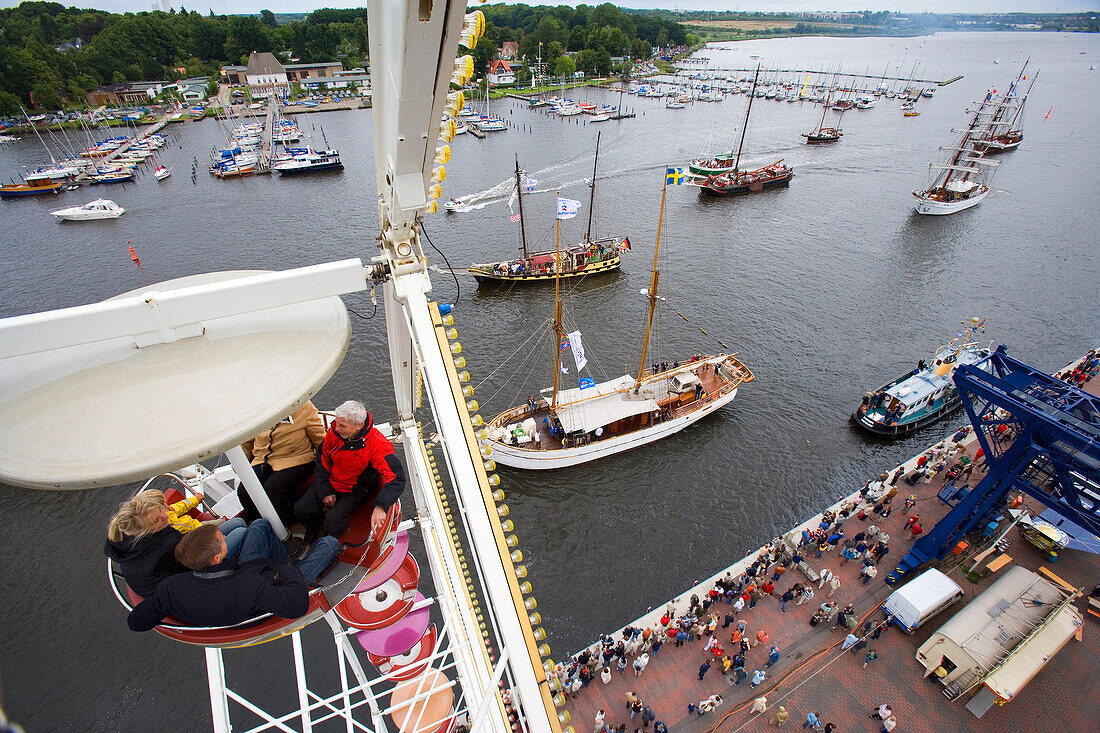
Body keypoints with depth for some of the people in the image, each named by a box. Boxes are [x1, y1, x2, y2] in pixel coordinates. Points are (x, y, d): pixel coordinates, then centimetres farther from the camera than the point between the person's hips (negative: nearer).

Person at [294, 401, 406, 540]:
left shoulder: (377, 444, -29)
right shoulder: (334, 432, -15)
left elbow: (397, 478, -34)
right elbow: (322, 459, 3)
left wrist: (380, 506, -48)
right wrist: (324, 491, -3)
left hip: (355, 491, -4)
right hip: (330, 483, 5)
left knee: (333, 520, -24)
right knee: (301, 509, -8)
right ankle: (313, 529, 27)